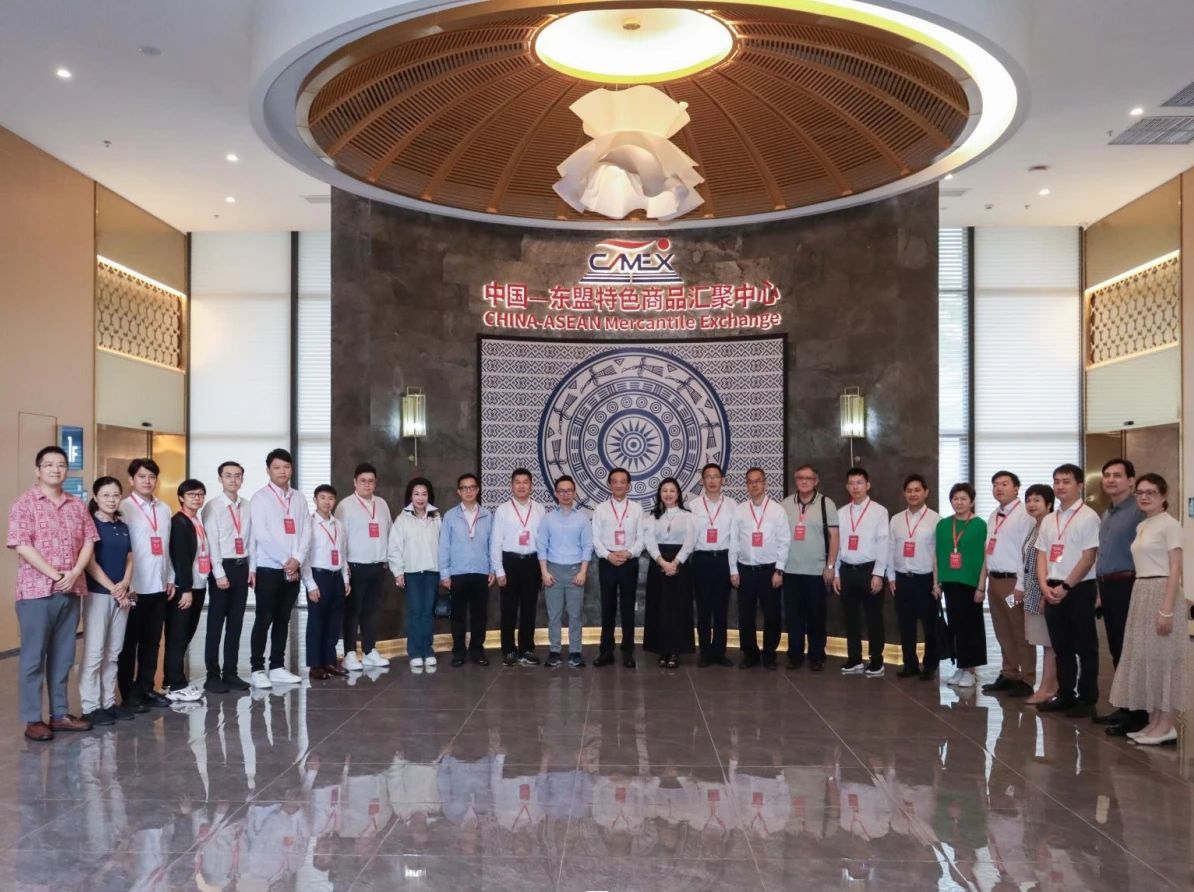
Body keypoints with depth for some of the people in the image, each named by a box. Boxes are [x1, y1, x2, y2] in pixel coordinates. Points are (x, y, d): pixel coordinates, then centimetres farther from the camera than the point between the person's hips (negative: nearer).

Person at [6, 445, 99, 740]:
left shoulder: (77, 506, 11)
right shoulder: (24, 504, -5)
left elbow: (89, 541, 8)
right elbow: (22, 546, -13)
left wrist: (74, 573, -8)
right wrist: (55, 575, -16)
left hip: (71, 592, 5)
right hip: (36, 591, -5)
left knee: (63, 657, 11)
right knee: (34, 657, 2)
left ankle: (60, 714, 20)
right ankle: (32, 720, 9)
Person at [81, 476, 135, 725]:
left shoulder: (122, 527, 13)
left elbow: (129, 560, 12)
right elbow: (90, 562, -11)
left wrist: (124, 585, -6)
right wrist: (113, 589, -13)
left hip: (122, 596, 6)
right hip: (97, 594, -6)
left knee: (113, 653, 10)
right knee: (94, 652, -4)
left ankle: (109, 702, 16)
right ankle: (90, 706, 2)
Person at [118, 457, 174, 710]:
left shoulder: (164, 509, 11)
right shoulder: (124, 508, -7)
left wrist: (170, 578, 12)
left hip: (158, 586, 5)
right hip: (135, 586, -5)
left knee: (152, 642, 12)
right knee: (129, 643, 6)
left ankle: (146, 688, 23)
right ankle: (128, 693, 14)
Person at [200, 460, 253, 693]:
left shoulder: (247, 506, 7)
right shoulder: (212, 506, -6)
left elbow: (252, 538, 8)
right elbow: (211, 542, -10)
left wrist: (252, 568, 3)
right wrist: (219, 574, -15)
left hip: (242, 567, 5)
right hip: (222, 567, -5)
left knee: (236, 623, 11)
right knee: (216, 623, 3)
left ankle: (230, 673, 20)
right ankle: (213, 675, 11)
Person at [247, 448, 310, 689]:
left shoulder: (299, 498, 10)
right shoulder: (260, 498, -4)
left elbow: (306, 532, 4)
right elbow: (262, 535, -13)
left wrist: (297, 559, -10)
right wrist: (285, 562, -14)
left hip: (293, 569, 5)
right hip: (269, 568, -5)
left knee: (283, 619, 10)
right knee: (264, 620, -2)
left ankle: (277, 667, 17)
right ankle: (257, 669, 5)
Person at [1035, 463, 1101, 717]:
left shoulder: (1088, 517, -7)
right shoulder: (1048, 520, 12)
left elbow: (1088, 557, -12)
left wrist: (1065, 586, -15)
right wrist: (1045, 585, -3)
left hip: (1079, 589, -6)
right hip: (1052, 590, 6)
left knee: (1085, 647, 2)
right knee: (1061, 646, 12)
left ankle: (1087, 699, 11)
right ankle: (1065, 695, 21)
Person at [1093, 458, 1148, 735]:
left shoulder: (1139, 511, -12)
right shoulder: (1106, 515, 18)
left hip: (1127, 586, -9)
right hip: (1107, 587, 9)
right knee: (1117, 650, 14)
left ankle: (1138, 714, 2)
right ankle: (1124, 707, 23)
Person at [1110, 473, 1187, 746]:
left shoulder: (1169, 524, -9)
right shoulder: (1141, 527, 15)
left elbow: (1175, 570, -14)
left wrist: (1167, 609, -20)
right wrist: (1141, 599, 11)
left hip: (1162, 593, -8)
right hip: (1140, 594, 8)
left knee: (1163, 658, -3)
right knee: (1145, 657, 9)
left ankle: (1166, 726, 3)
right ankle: (1153, 722, 16)